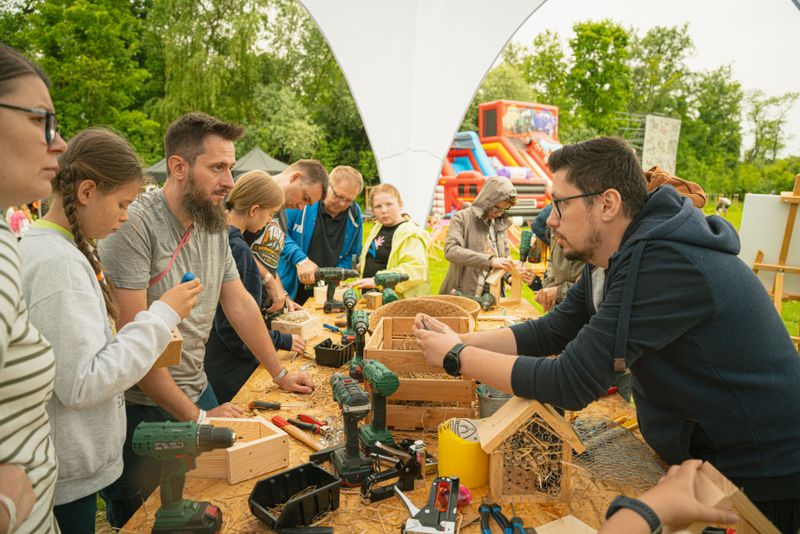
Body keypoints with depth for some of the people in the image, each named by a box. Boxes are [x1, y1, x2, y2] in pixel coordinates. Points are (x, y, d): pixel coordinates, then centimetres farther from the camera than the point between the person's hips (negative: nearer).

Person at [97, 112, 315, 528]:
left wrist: (280, 374, 12)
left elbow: (239, 303, 9)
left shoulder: (214, 225, 3)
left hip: (198, 392, 7)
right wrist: (194, 416, -19)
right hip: (143, 408, -6)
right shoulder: (135, 224, -22)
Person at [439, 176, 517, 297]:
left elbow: (505, 258, 17)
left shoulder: (500, 224, 11)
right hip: (462, 296, -5)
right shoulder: (461, 218, -5)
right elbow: (451, 250, -20)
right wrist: (489, 260, -28)